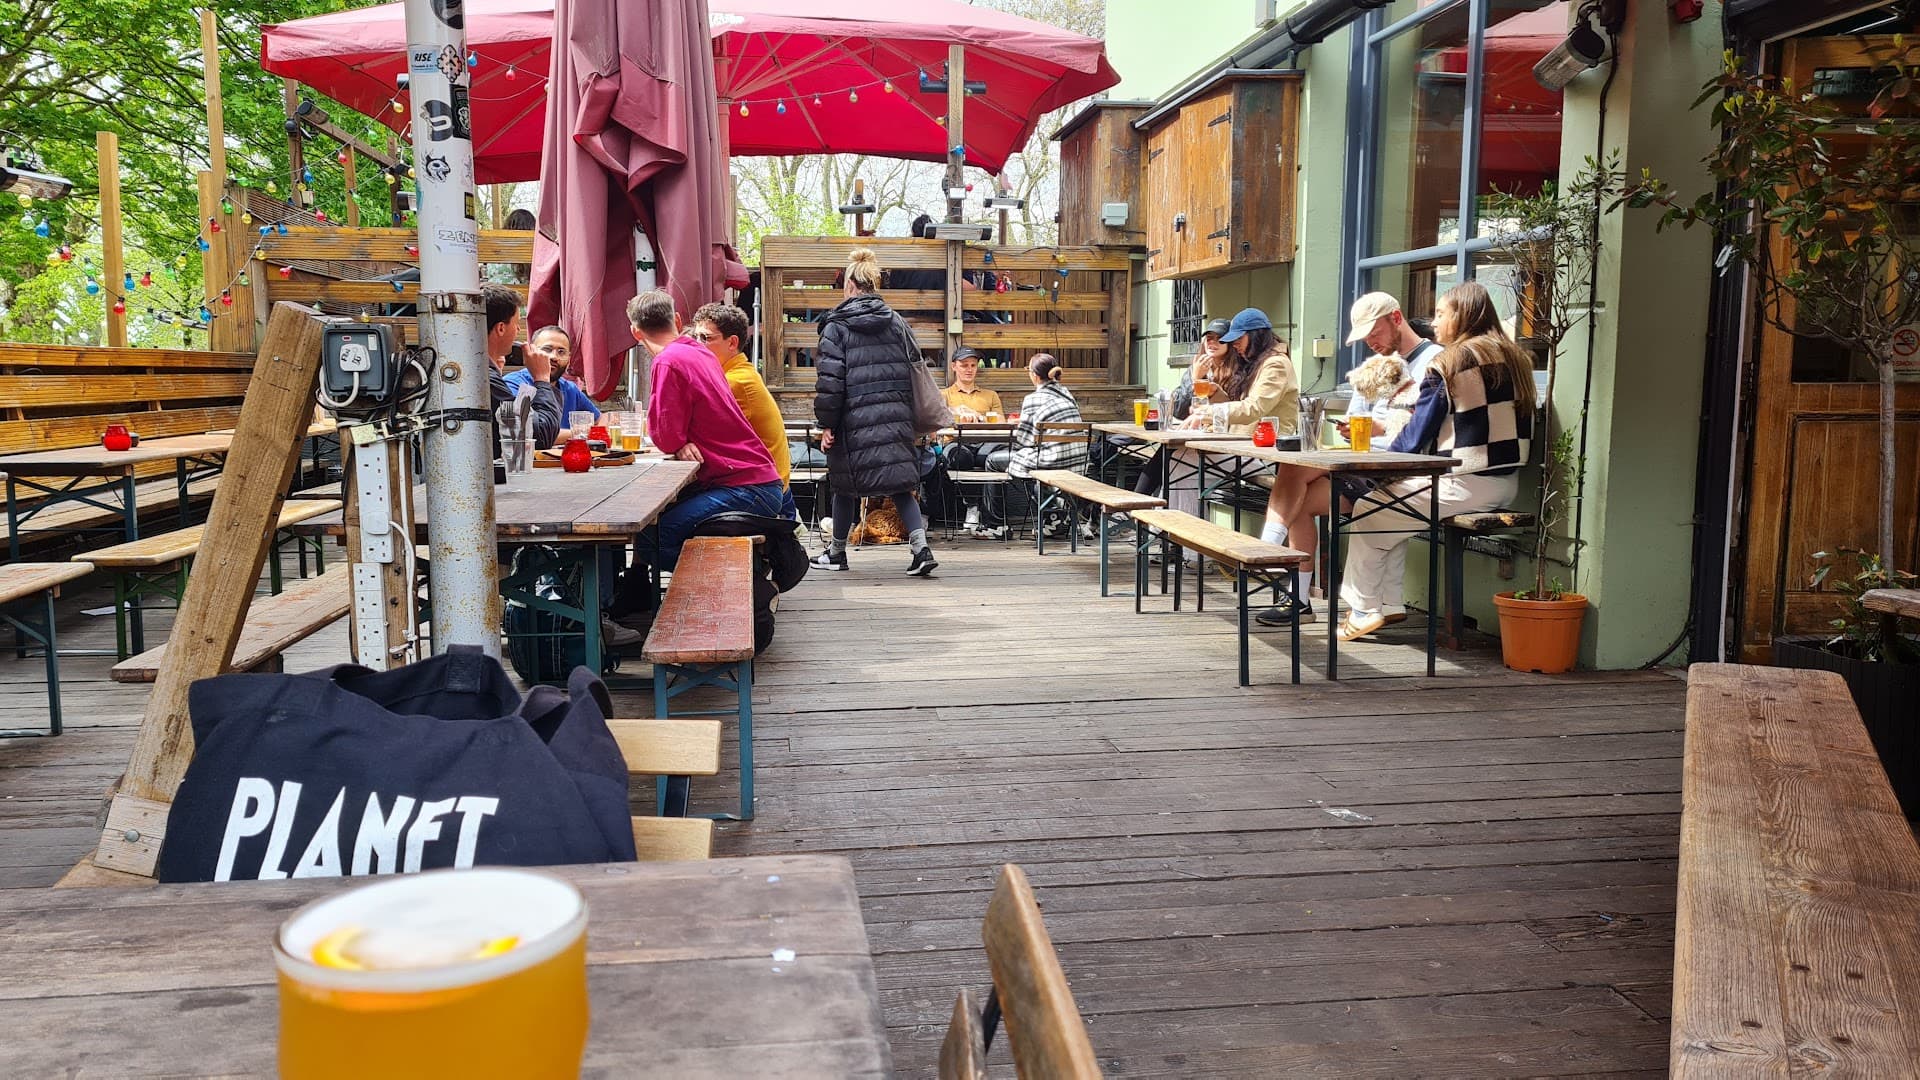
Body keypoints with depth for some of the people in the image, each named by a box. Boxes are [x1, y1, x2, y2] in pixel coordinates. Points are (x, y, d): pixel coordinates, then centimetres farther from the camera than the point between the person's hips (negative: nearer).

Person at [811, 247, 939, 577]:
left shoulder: (837, 326, -5)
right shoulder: (896, 322, 9)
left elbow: (829, 380, -9)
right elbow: (913, 369, 11)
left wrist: (826, 424, -4)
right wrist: (907, 416, 18)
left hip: (855, 422, -3)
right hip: (896, 419, 4)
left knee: (846, 486, 12)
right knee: (900, 483, 6)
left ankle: (837, 552, 25)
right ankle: (921, 548, -10)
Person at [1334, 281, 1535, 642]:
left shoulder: (1447, 364, -11)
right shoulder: (1516, 359, 11)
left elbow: (1416, 436, -9)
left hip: (1464, 485, -9)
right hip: (1506, 484, 9)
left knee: (1369, 512, 8)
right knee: (1390, 506, 23)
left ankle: (1364, 609, 17)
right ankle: (1389, 604, 23)